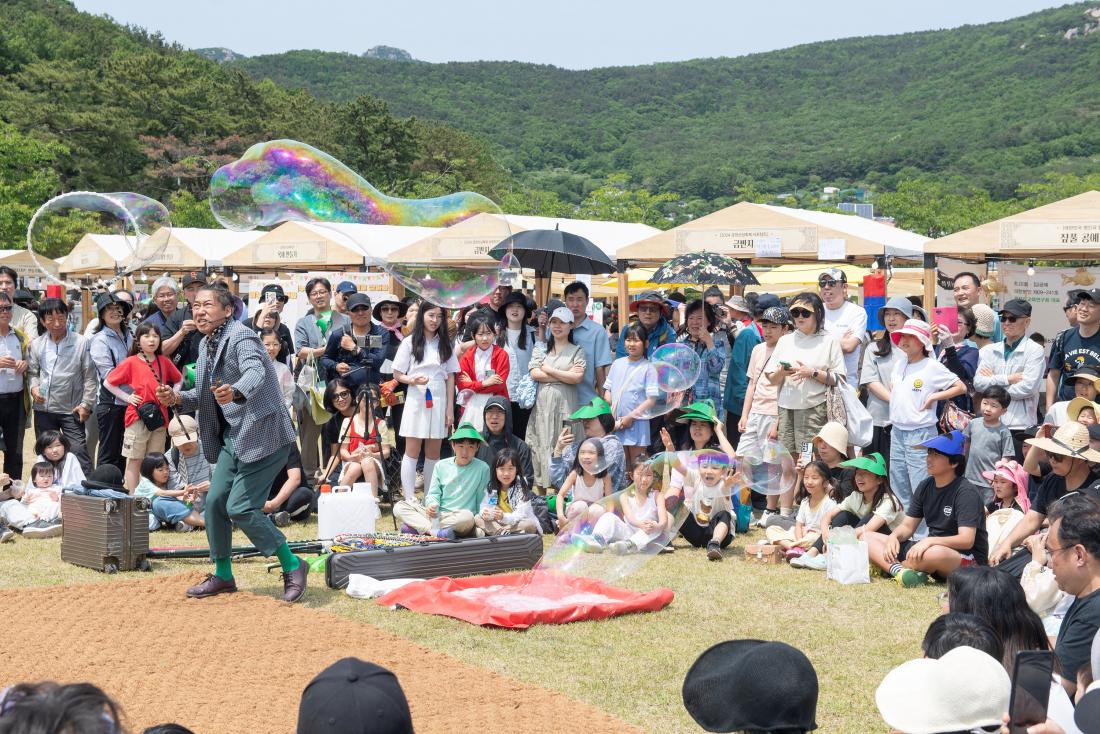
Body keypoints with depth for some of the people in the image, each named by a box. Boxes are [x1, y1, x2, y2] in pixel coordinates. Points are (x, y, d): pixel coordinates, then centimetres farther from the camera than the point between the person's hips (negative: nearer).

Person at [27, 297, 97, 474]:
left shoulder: (81, 343, -7)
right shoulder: (36, 345, 3)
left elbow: (90, 376, -4)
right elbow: (32, 372, 13)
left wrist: (86, 404, -8)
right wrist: (34, 387, -8)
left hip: (71, 410, -4)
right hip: (43, 410, 4)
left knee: (79, 452, -7)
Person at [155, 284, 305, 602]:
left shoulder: (241, 336, -16)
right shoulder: (207, 344, 11)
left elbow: (255, 373, -36)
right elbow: (207, 396, 19)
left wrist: (234, 392, -56)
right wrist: (177, 398, 0)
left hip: (262, 433, -9)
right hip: (233, 436, 9)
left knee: (240, 507, -13)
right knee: (215, 502, 8)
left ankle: (292, 567, 1)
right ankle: (223, 575, 24)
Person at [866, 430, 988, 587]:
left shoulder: (966, 492, -15)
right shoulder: (925, 486, 7)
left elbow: (966, 540, -24)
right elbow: (907, 526, 9)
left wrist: (929, 541, -35)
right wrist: (894, 537, -14)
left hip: (969, 559, -8)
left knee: (934, 553, -44)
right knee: (868, 538, -2)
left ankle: (887, 566, -16)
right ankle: (899, 570, -31)